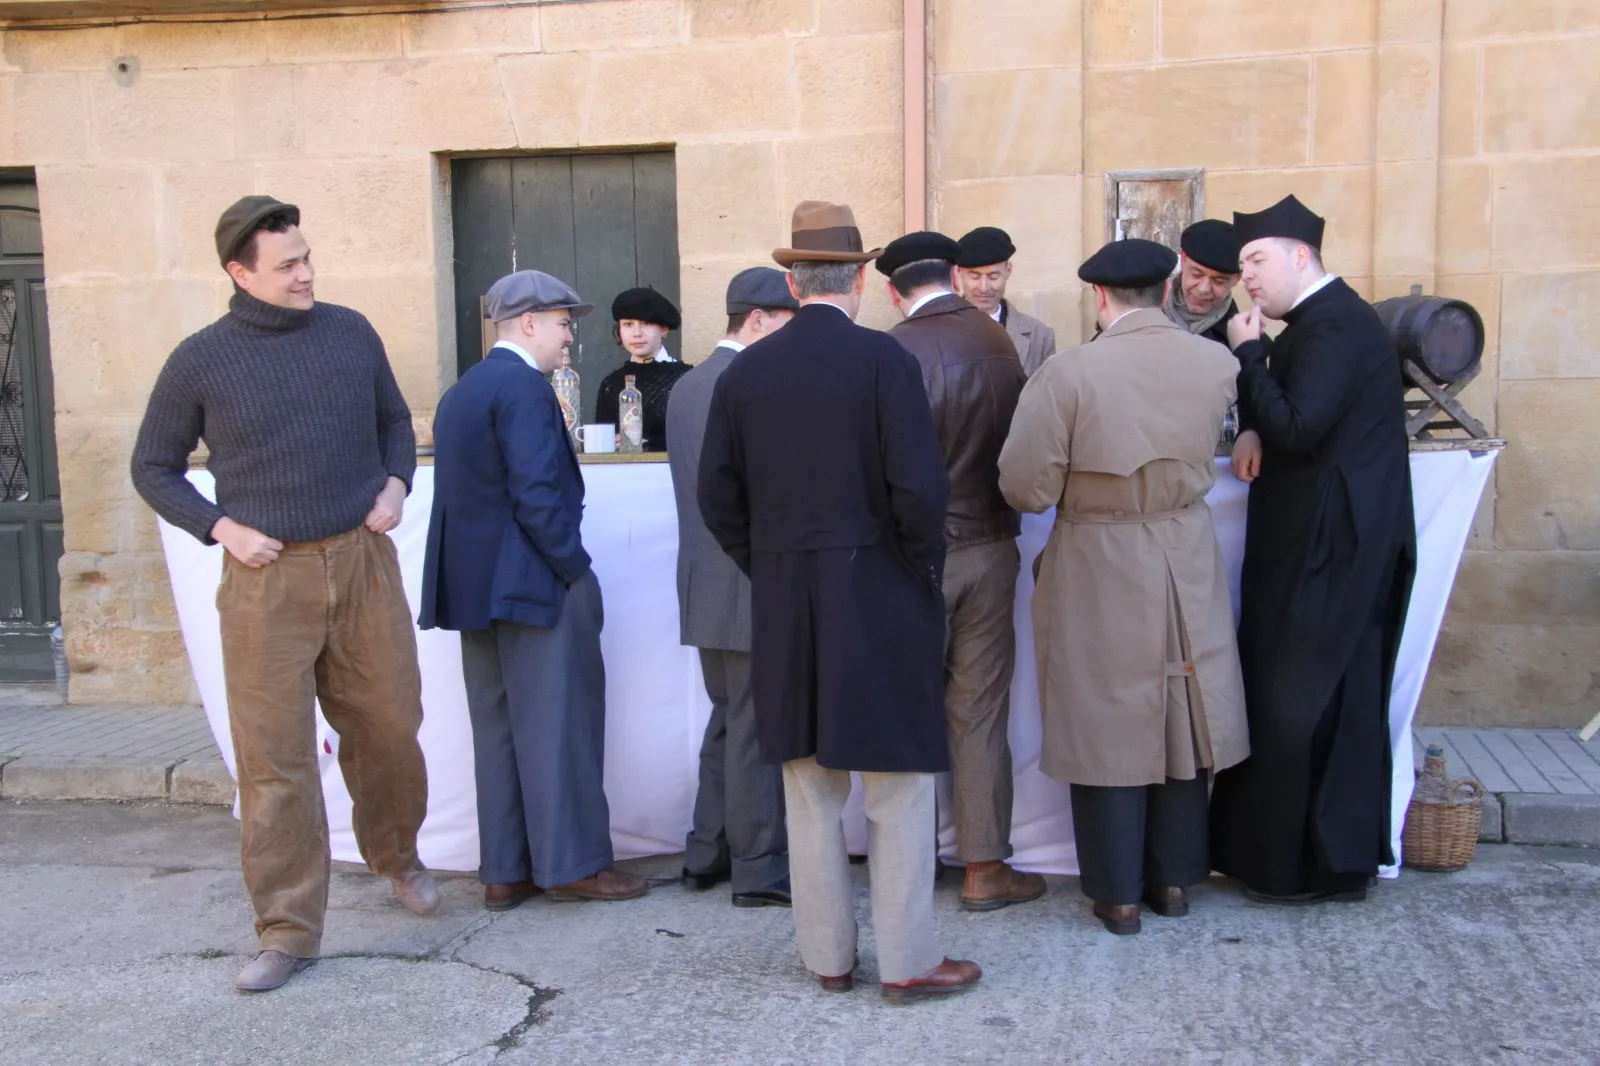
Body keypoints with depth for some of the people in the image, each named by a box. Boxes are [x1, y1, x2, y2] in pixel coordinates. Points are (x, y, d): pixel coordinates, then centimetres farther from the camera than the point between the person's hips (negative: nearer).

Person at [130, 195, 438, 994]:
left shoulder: (350, 333, 5)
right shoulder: (200, 361, -2)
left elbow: (393, 420, 19)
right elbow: (153, 468, 8)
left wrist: (395, 486, 1)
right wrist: (221, 528, -6)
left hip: (363, 562, 3)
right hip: (267, 577, -2)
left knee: (388, 727, 10)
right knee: (273, 756, -1)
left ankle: (395, 856, 37)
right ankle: (288, 929, 10)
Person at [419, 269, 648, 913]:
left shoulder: (459, 393, 15)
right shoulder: (524, 387, -14)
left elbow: (464, 494, 15)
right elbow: (538, 497, -21)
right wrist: (578, 571, -14)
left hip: (473, 585, 9)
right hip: (535, 583, -9)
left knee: (497, 731, 12)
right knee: (559, 726, 0)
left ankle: (503, 871, 17)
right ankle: (571, 865, 7)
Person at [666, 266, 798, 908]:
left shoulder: (686, 388, 12)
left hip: (705, 588, 9)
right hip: (753, 588, -9)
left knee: (727, 722, 19)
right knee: (758, 730, 0)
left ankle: (707, 855, 26)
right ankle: (760, 872, 10)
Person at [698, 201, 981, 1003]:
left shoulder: (744, 371, 3)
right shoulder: (882, 360, -10)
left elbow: (718, 497, 5)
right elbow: (919, 488, -16)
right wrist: (924, 568, 0)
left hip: (782, 606, 4)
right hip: (876, 597, -4)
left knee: (808, 783, 13)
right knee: (898, 781, 6)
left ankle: (827, 955, 24)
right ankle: (906, 961, 13)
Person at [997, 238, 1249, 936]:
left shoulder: (1067, 374, -17)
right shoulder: (1217, 364, -5)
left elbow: (1026, 490, -15)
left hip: (1099, 571, -3)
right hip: (1188, 565, 4)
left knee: (1108, 724, 8)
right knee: (1182, 717, 16)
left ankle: (1117, 893, 18)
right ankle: (1175, 878, 28)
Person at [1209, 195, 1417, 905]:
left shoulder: (1335, 325, -16)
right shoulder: (1319, 320, 15)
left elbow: (1298, 428, -23)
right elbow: (1281, 412, 20)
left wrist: (1249, 353, -14)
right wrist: (1252, 432, -1)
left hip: (1332, 548, -10)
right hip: (1317, 542, 10)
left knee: (1303, 704, -2)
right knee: (1328, 703, 15)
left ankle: (1322, 866, 9)